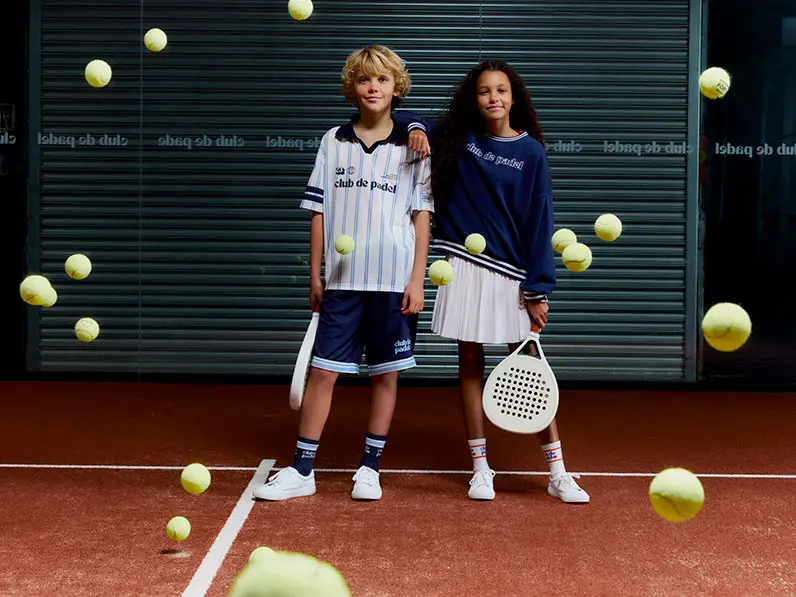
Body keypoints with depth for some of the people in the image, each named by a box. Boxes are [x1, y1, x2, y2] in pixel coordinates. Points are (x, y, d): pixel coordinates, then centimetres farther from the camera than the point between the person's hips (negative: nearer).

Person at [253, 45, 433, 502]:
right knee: (323, 372, 1)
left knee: (385, 375, 6)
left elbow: (422, 216, 1)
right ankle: (302, 470, 8)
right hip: (342, 278, 1)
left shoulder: (413, 146, 2)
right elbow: (319, 212, 10)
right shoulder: (333, 142, 8)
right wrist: (315, 274, 7)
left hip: (394, 280, -1)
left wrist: (417, 280, -5)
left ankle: (370, 468, 18)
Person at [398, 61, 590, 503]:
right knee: (470, 361, 6)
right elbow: (407, 120, 19)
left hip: (510, 272, -2)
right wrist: (416, 130, -7)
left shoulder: (530, 151, -3)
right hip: (464, 264, 2)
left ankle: (558, 473, 4)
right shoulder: (458, 136, 4)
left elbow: (539, 221, -5)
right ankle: (480, 468, 14)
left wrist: (538, 289, -9)